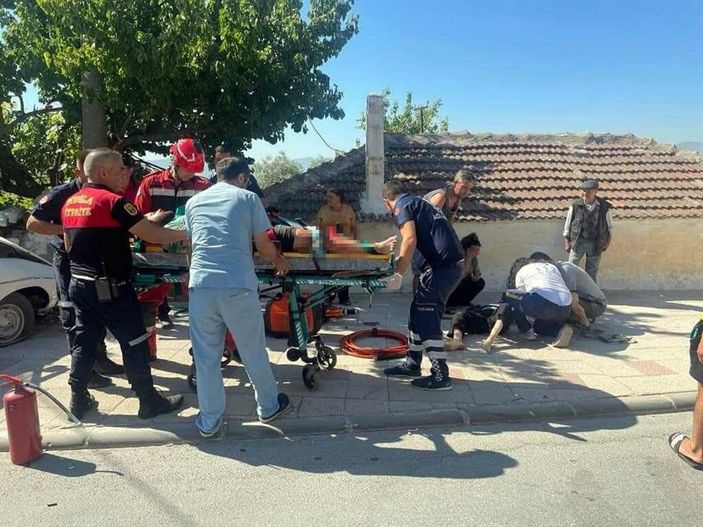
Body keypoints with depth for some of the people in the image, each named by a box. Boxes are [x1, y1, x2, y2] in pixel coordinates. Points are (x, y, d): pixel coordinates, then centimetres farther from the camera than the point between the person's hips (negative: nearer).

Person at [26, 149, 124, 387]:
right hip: (69, 260, -6)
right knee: (74, 315, 0)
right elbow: (32, 223, -13)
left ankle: (99, 359, 28)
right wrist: (65, 230, -23)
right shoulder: (61, 194, -13)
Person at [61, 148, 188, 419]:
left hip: (79, 284, 8)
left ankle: (79, 400, 24)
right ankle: (149, 401, 10)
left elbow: (69, 246, 20)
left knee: (84, 341, 16)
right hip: (111, 288, -8)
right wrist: (185, 234, -4)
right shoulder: (113, 201, -16)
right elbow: (153, 236, -20)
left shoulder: (70, 204, 10)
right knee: (134, 343, 2)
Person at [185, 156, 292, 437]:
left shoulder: (193, 202, 17)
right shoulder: (248, 198, 6)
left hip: (201, 286, 3)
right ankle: (269, 407, 31)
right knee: (253, 351, 13)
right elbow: (264, 245, 6)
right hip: (238, 287, -3)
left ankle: (209, 421, 21)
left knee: (206, 356, 11)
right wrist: (280, 261, 26)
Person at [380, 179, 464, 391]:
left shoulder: (401, 206, -2)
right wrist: (399, 261, 46)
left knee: (427, 320, -4)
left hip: (443, 264, -10)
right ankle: (412, 364, 26)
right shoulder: (417, 202, 26)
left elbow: (410, 240, -18)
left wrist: (398, 274, -15)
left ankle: (441, 376, 1)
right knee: (419, 312, 16)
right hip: (452, 262, 10)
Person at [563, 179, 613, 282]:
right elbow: (567, 226, 3)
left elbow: (610, 228, 8)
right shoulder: (575, 206, -6)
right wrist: (567, 242, 1)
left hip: (595, 243, 0)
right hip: (578, 242, 0)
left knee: (592, 272, 9)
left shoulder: (604, 207, -4)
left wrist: (607, 243, 4)